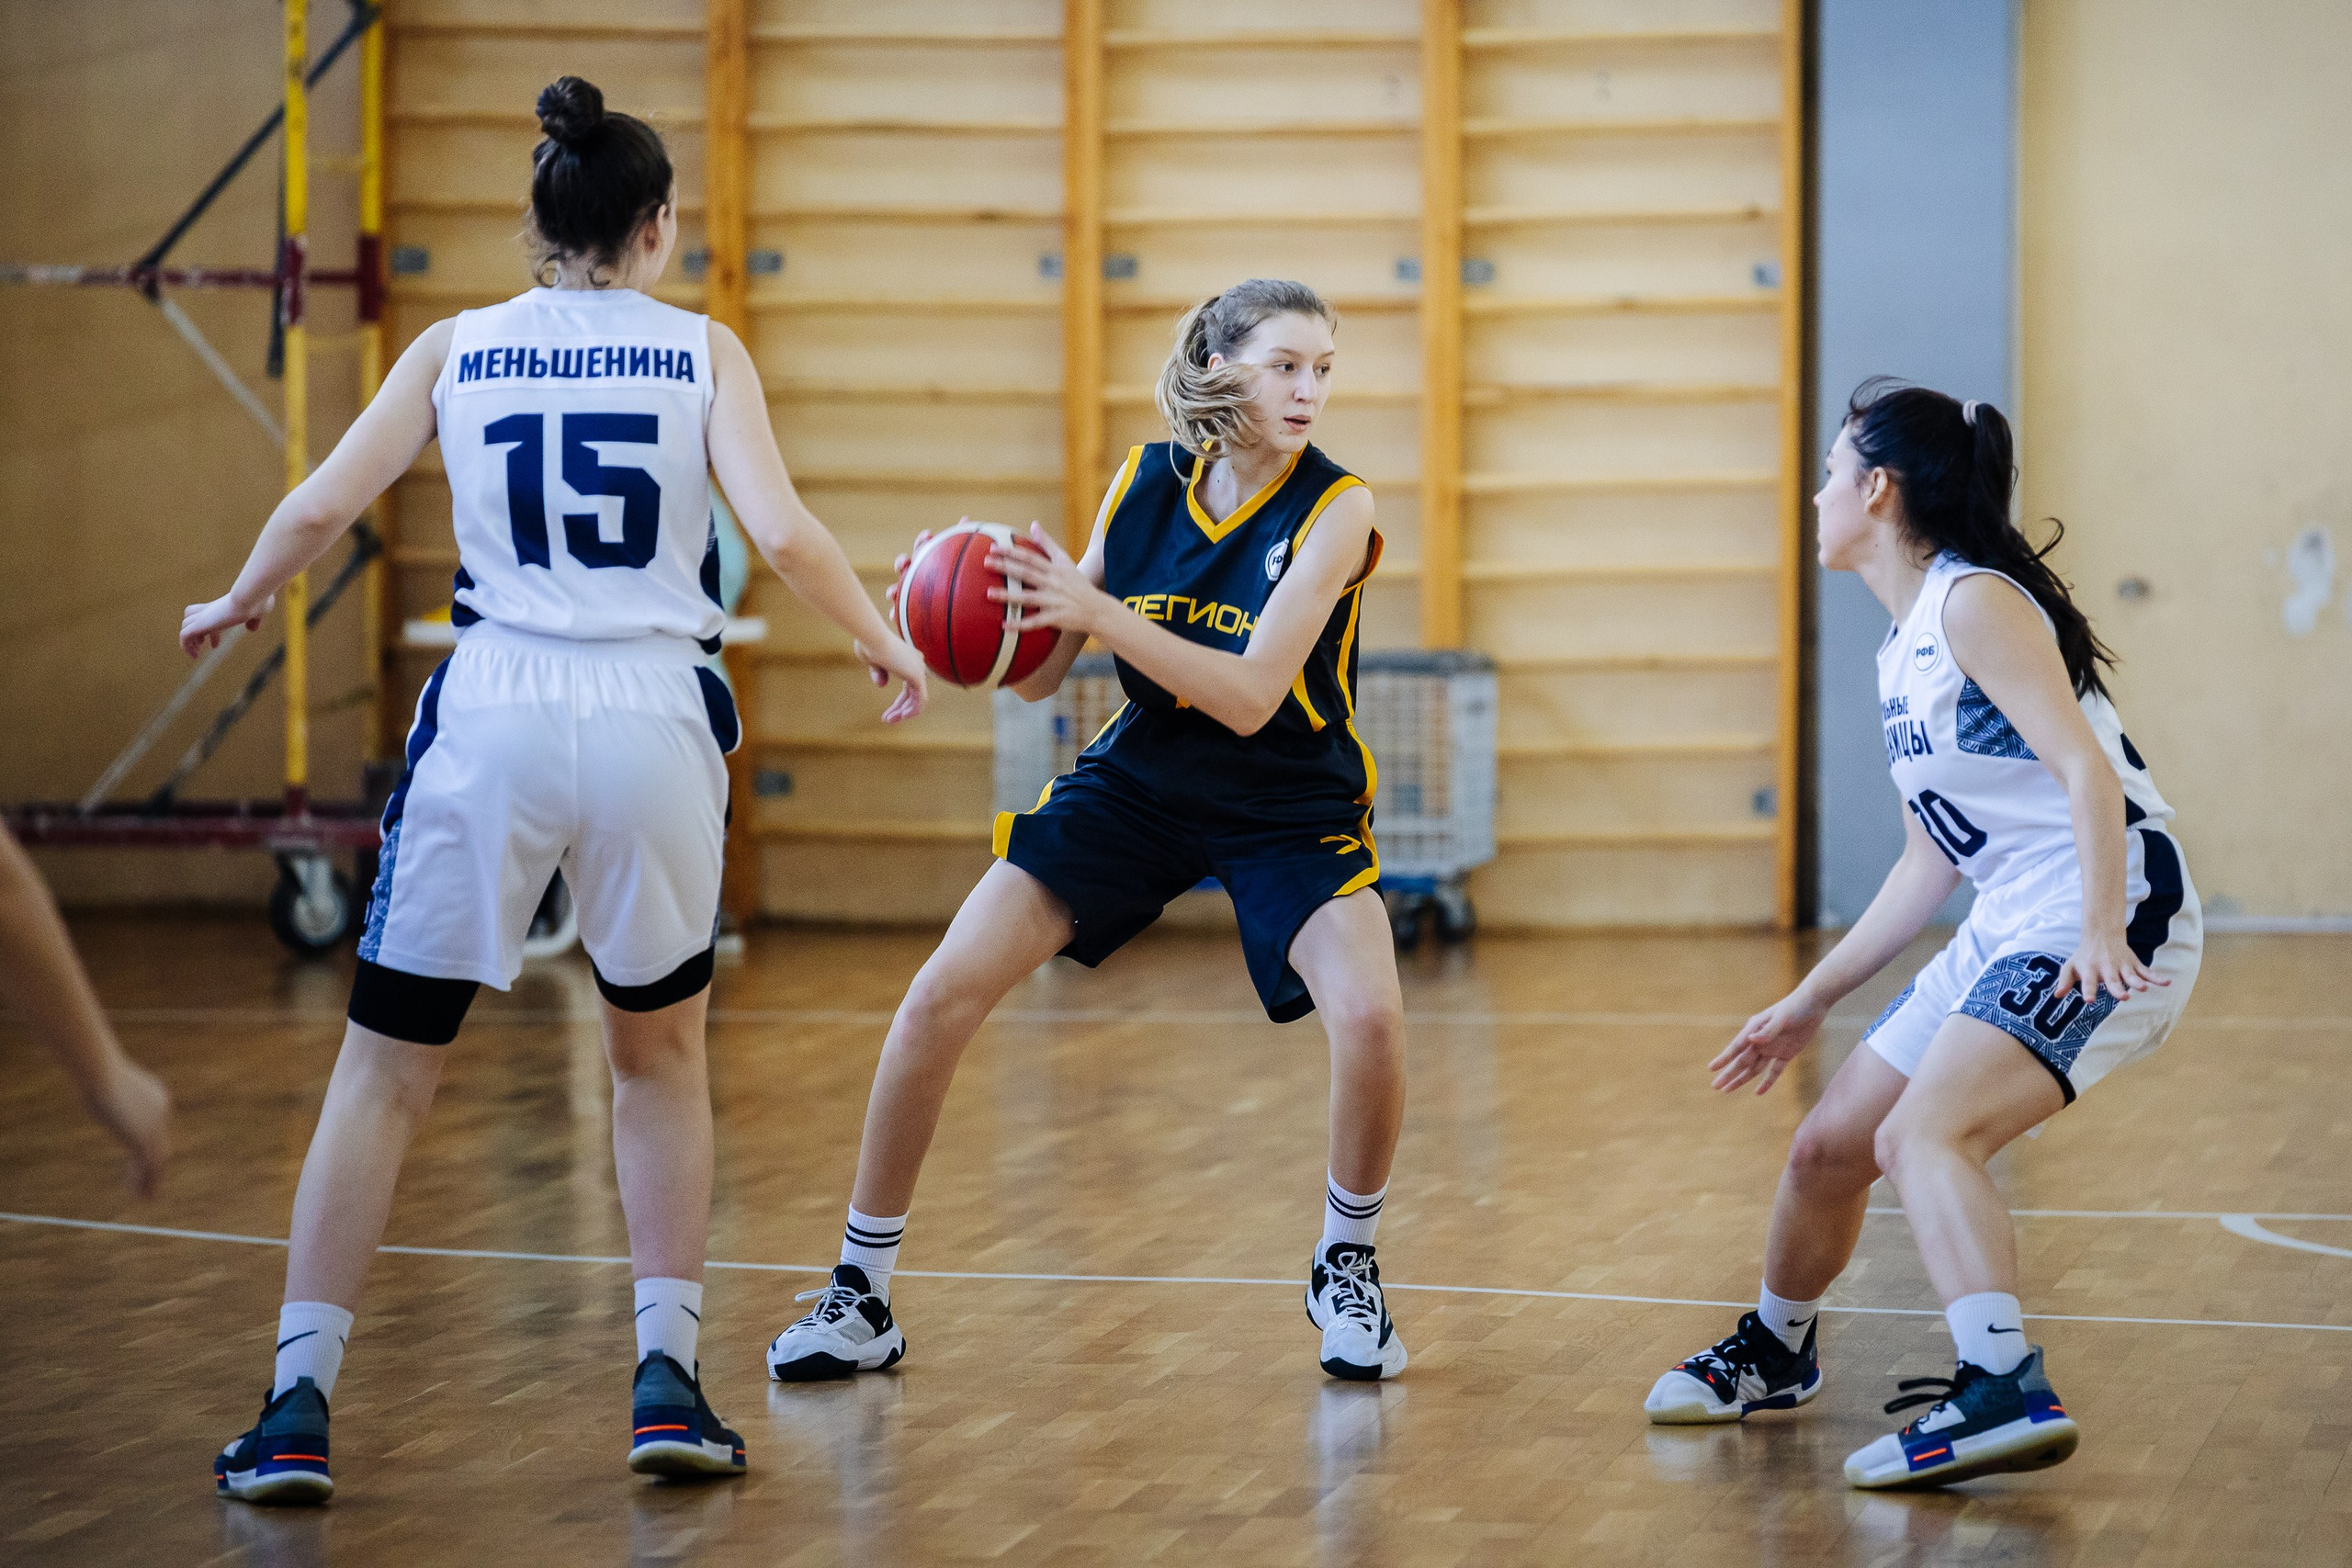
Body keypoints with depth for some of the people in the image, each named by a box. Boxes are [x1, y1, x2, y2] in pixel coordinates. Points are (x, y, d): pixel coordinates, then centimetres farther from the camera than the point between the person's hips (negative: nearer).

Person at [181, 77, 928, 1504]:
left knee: (388, 1065, 9)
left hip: (492, 719, 0)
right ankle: (668, 1383, 15)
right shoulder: (703, 353, 5)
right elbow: (782, 531, -7)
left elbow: (319, 509, 0)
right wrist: (882, 639, 10)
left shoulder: (455, 351, 7)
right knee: (662, 1052, 22)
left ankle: (297, 1408, 2)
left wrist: (236, 606, 20)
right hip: (653, 720, 0)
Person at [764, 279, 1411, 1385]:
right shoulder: (1146, 481, -7)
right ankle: (861, 1296, 5)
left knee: (1369, 1015, -27)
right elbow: (1040, 671, -1)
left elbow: (1251, 696, -29)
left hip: (1290, 806, -3)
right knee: (940, 997, -9)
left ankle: (1345, 1269, 3)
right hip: (1136, 783, 3)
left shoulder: (1333, 508, -19)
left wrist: (1097, 610, -38)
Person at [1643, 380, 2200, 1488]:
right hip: (2006, 933, 10)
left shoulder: (1976, 603, -12)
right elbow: (1929, 863, 22)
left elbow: (2089, 773, -22)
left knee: (1923, 1134, -29)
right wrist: (1810, 1002, 25)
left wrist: (2099, 933, -34)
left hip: (2111, 930, -10)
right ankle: (1773, 1357, 41)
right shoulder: (1904, 649, 17)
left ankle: (2008, 1395, -42)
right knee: (1826, 1148, 16)